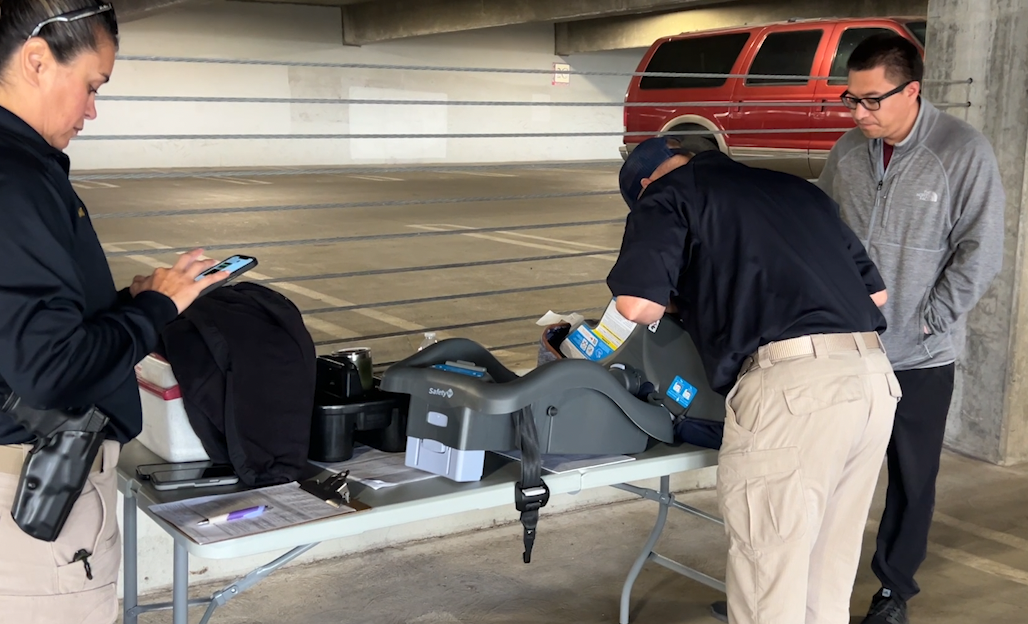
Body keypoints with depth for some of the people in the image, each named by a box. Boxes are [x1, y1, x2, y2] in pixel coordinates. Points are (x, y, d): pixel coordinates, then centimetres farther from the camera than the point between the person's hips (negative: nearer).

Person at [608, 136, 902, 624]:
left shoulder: (668, 194, 9)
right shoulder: (799, 189, 26)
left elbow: (637, 304, -6)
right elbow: (875, 290, 25)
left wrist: (679, 301, 15)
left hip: (790, 386, -7)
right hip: (875, 378, 7)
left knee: (769, 583, 4)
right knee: (828, 575, 20)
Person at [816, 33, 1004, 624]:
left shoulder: (964, 152, -12)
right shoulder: (849, 151, 1)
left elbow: (980, 251, -11)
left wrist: (930, 319, -12)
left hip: (920, 355, -3)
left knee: (912, 477, 9)